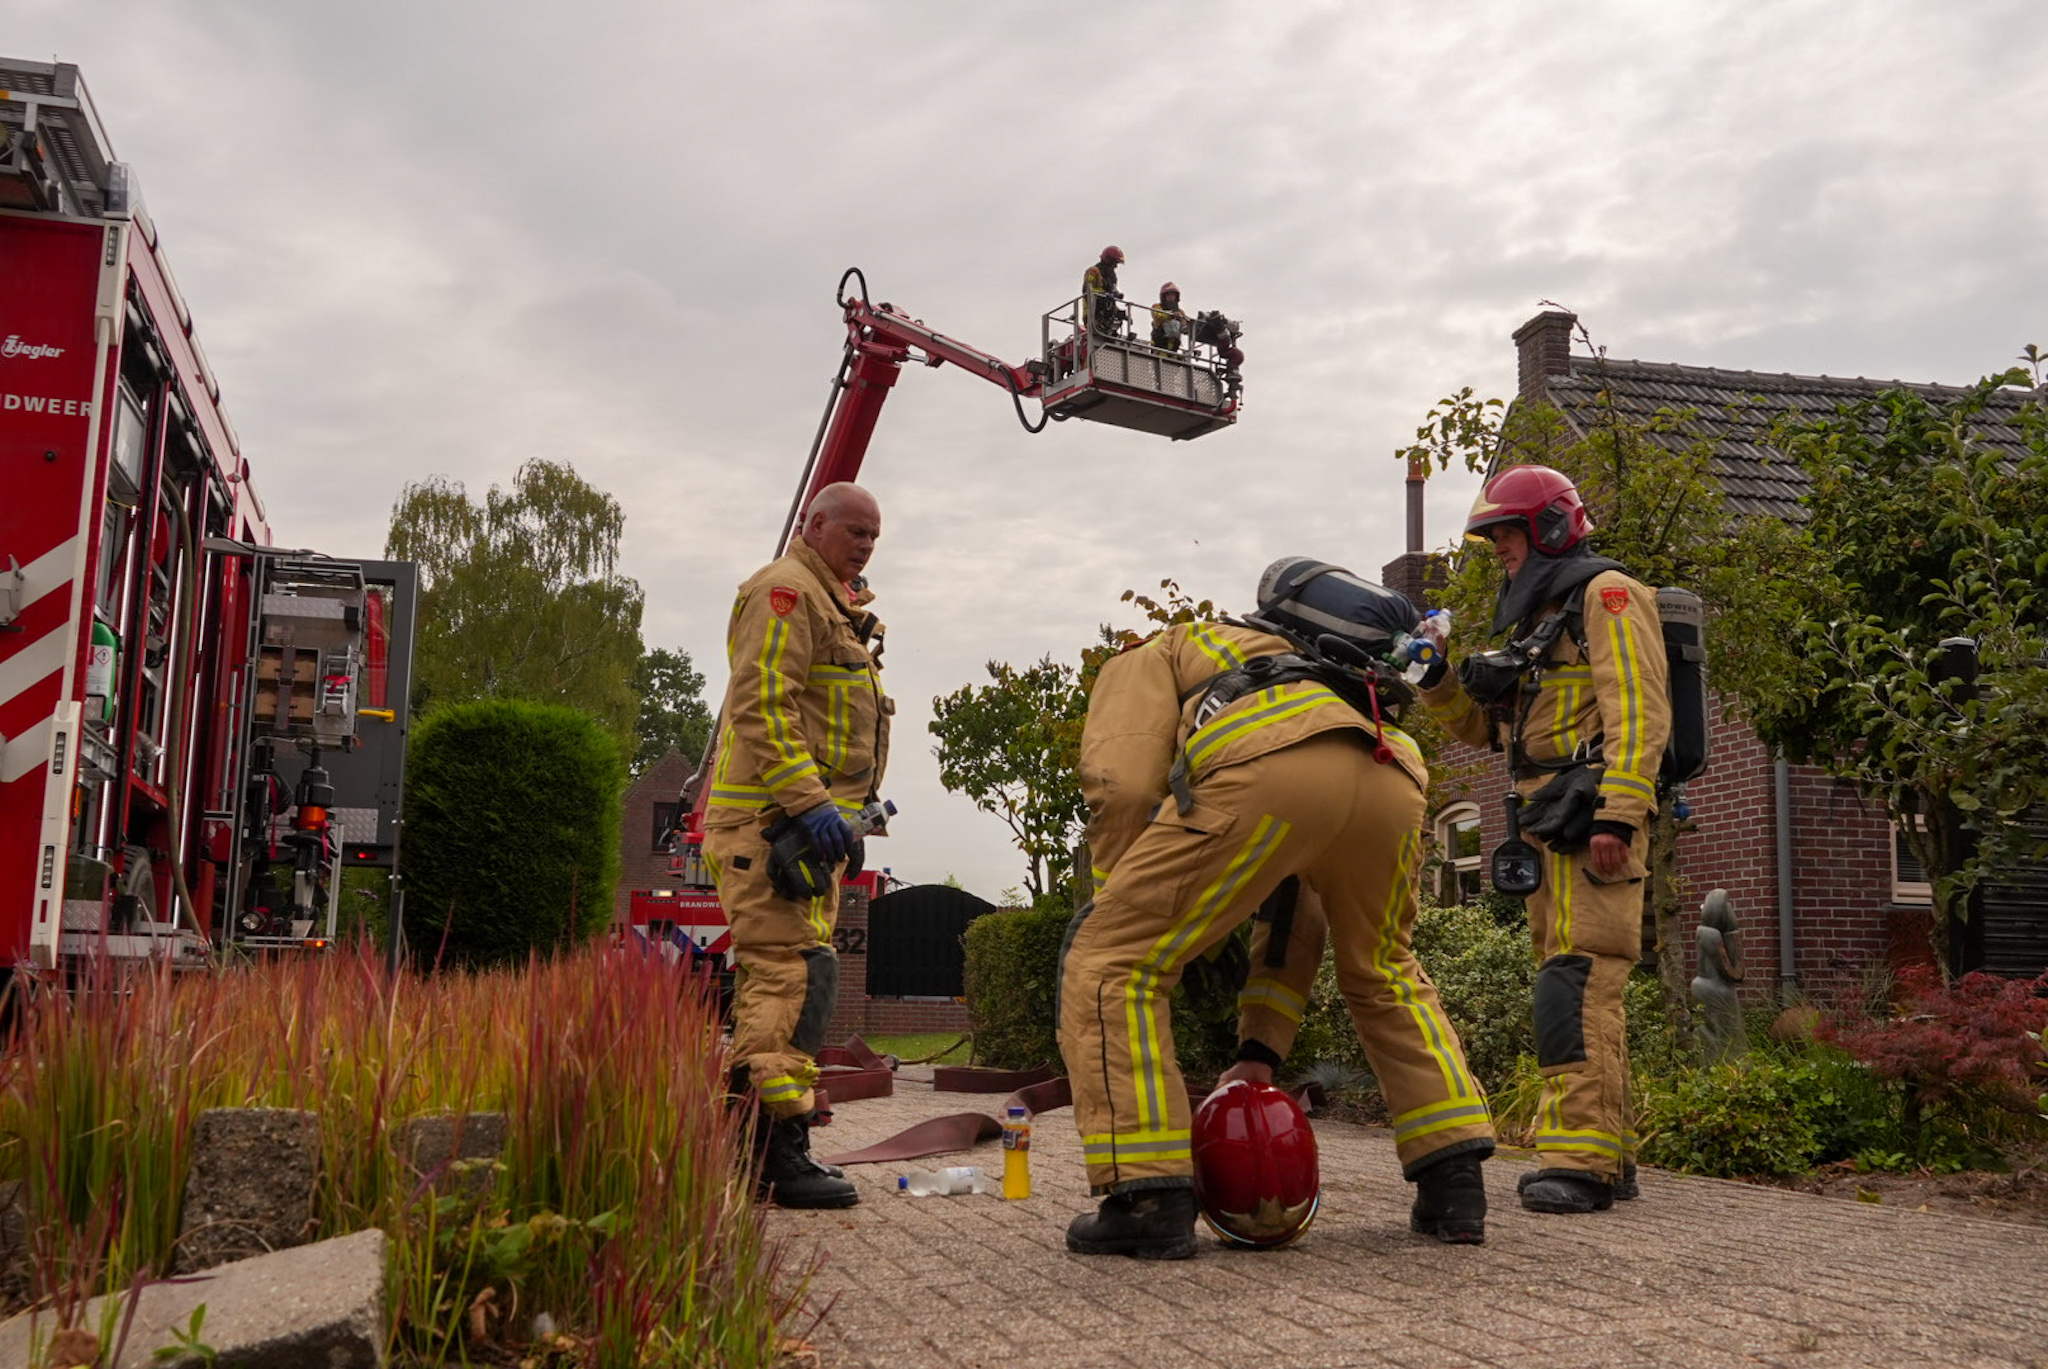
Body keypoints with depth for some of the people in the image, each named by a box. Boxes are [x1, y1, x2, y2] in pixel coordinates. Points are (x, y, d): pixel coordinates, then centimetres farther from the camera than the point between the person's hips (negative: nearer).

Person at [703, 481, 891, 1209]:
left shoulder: (834, 603, 24)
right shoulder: (785, 590, -9)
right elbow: (761, 707, -21)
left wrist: (832, 804, 21)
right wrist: (809, 800, -27)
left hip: (805, 818, 11)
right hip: (769, 816, -11)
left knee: (777, 978, 12)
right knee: (795, 972, -15)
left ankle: (748, 1144, 18)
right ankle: (776, 1151, -14)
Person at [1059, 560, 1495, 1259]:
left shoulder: (1147, 658, 33)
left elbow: (1121, 784, 7)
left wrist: (1119, 913, 18)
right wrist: (1265, 1051, 41)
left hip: (1268, 769, -7)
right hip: (1392, 778, 7)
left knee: (1110, 963, 7)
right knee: (1384, 976, 33)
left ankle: (1147, 1198, 3)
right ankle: (1455, 1183, 28)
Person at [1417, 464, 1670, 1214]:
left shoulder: (1605, 594, -2)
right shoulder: (1537, 616, 26)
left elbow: (1638, 710, -14)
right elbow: (1481, 727, 26)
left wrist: (1618, 813, -24)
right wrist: (1437, 677, 9)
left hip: (1592, 816, -10)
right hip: (1550, 823, 10)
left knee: (1577, 978, -17)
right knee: (1572, 982, 9)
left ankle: (1579, 1158, -21)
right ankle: (1608, 1154, 15)